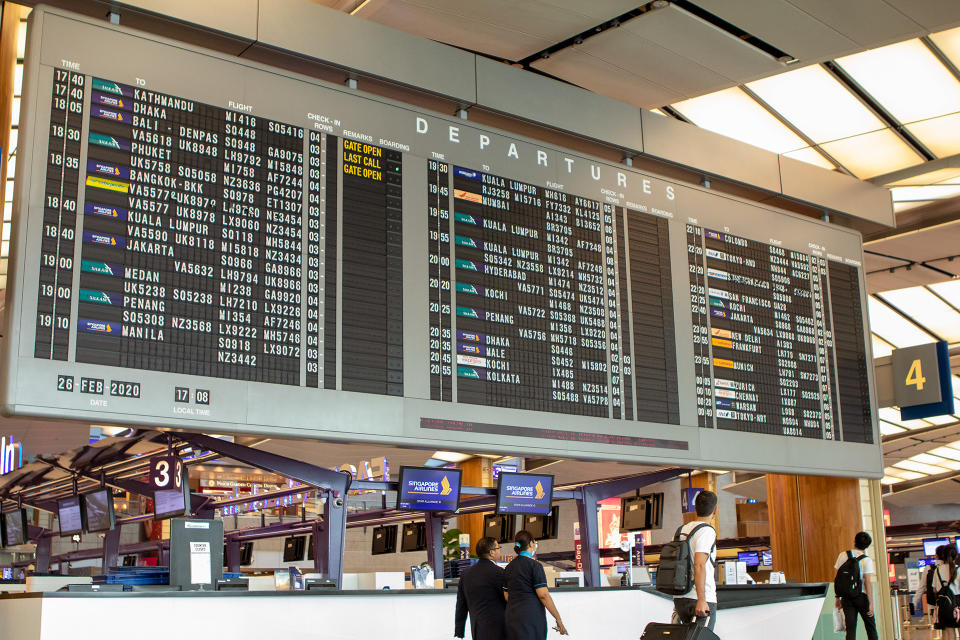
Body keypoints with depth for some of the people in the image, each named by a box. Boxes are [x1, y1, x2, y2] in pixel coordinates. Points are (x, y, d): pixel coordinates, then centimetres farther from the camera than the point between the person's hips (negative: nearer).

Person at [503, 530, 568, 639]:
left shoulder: (509, 567, 11)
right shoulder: (534, 565, -9)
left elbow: (507, 596, 14)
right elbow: (543, 595, -13)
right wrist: (558, 619, -8)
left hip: (512, 617, 7)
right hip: (532, 618, -7)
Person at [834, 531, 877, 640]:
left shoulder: (843, 555, 3)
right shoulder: (867, 560, -7)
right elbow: (868, 582, -12)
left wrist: (838, 597, 10)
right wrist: (871, 603, -11)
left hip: (846, 597, 2)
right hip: (862, 595, -2)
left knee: (850, 628, 2)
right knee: (870, 627, 11)